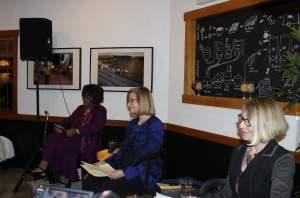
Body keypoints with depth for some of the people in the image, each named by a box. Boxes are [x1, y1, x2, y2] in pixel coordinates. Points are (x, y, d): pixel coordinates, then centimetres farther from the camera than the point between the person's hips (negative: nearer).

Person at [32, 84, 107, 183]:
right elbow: (69, 119, 15)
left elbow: (96, 126, -16)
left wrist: (76, 131, -24)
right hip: (74, 137, 6)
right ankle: (43, 165, -24)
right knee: (53, 136, -19)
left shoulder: (101, 111, 0)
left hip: (87, 142, -6)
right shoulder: (81, 108, 22)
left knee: (62, 144, -28)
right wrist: (60, 126, -8)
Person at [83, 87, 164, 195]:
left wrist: (124, 173, -24)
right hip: (124, 168, 8)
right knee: (89, 182, -14)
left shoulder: (155, 125, -10)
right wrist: (106, 162, 4)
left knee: (105, 190, -29)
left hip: (144, 175, -7)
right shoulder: (133, 124, 17)